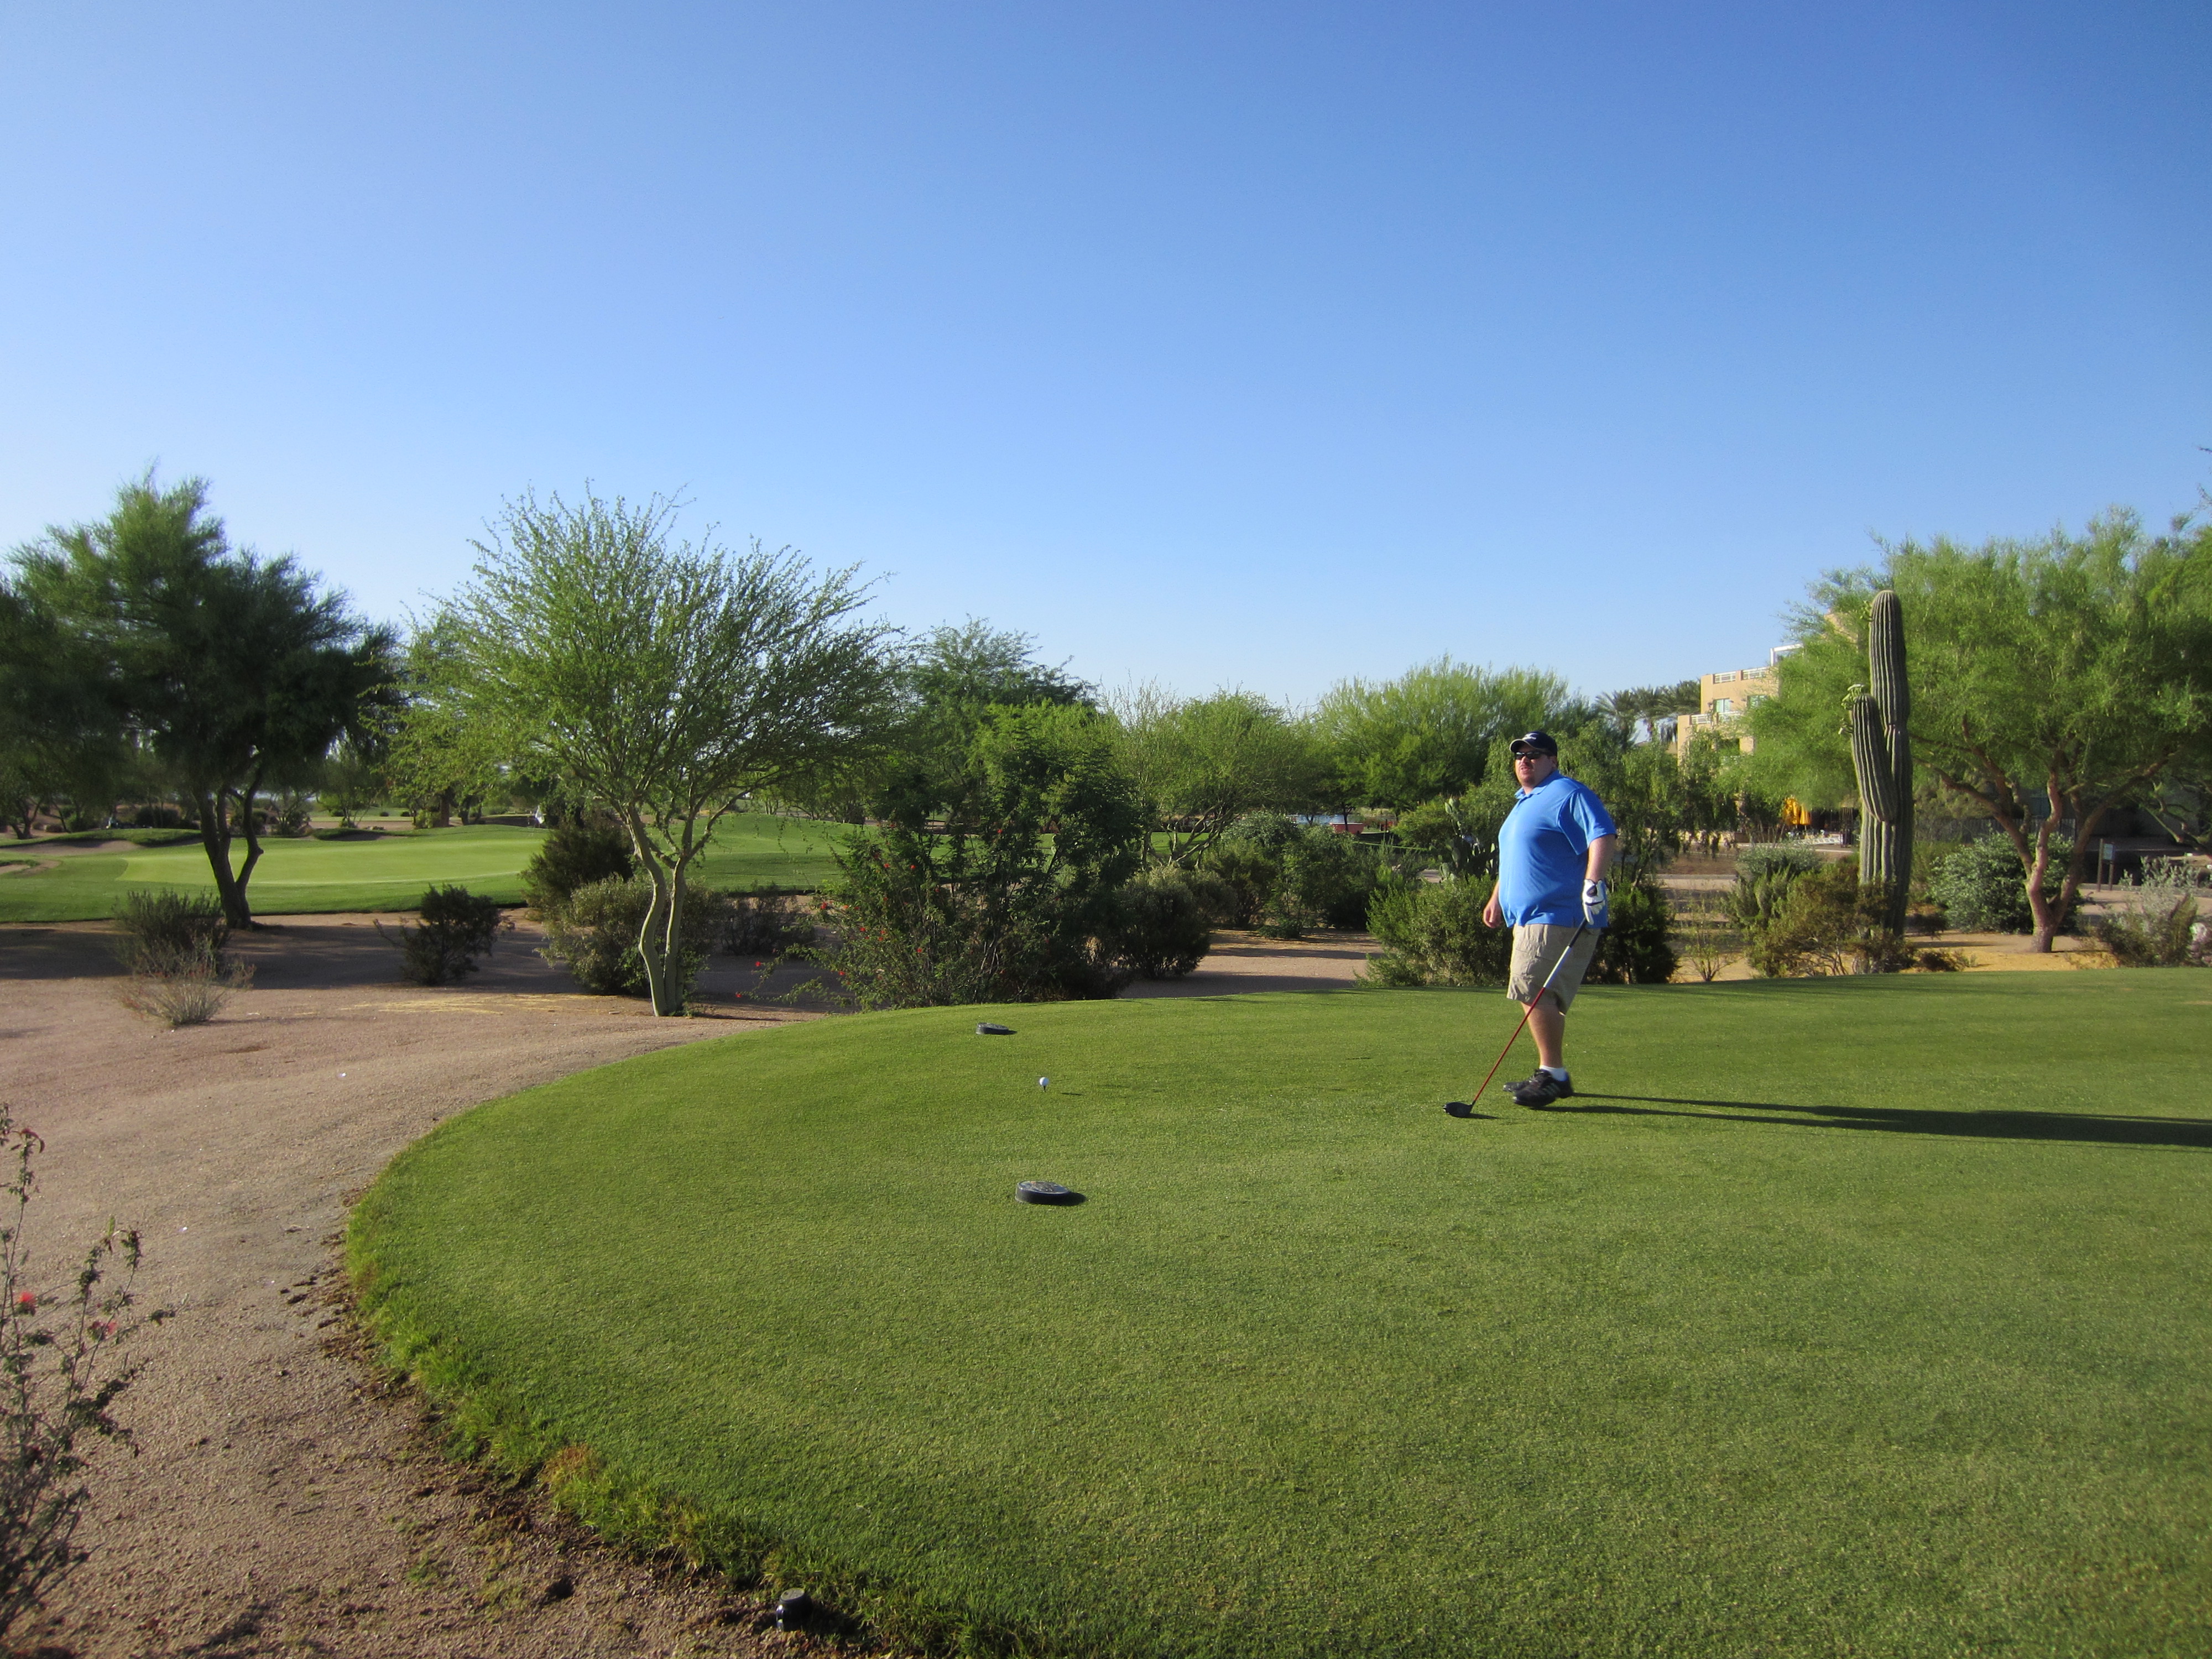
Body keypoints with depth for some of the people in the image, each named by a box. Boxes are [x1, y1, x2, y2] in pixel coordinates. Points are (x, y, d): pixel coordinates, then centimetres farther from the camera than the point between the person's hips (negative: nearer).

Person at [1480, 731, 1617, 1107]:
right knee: (1539, 996, 12)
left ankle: (1552, 1075, -9)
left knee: (1534, 991, -16)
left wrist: (1592, 883, -32)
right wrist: (1497, 900, 33)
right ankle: (1552, 1075, 19)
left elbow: (1604, 836, -21)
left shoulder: (1568, 794, -9)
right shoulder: (1523, 802, 23)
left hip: (1557, 916, -10)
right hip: (1530, 917, 10)